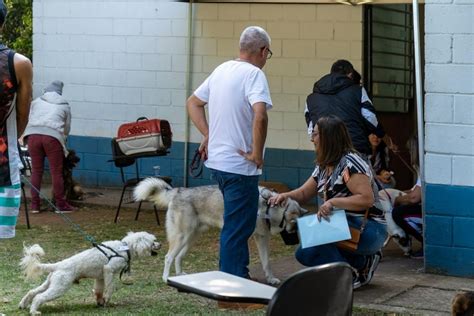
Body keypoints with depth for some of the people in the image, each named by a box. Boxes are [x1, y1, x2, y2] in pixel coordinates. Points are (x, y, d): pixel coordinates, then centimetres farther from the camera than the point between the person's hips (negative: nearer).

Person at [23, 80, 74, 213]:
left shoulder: (36, 102, 22)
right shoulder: (64, 106, 20)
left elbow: (30, 119, 22)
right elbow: (67, 128, 21)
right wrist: (62, 140, 38)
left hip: (33, 134, 2)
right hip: (53, 136, -2)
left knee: (36, 171, 7)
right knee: (56, 171, 2)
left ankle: (35, 205, 10)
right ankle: (61, 204, 6)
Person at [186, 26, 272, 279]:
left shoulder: (222, 69, 10)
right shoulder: (254, 74, -15)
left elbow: (193, 103, 20)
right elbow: (260, 116, -31)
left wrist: (207, 134, 14)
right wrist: (257, 153, -20)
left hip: (217, 161, 9)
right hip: (239, 165, -9)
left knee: (237, 224, 21)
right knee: (237, 229, -2)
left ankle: (239, 275, 29)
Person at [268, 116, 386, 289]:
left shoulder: (349, 163, -17)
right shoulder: (323, 167, 12)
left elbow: (367, 199, -25)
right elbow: (304, 193, 18)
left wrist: (333, 202, -30)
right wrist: (286, 195, -3)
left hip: (369, 229, -10)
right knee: (304, 254, 0)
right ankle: (362, 261, 6)